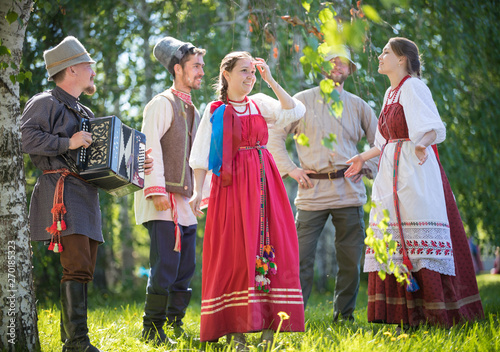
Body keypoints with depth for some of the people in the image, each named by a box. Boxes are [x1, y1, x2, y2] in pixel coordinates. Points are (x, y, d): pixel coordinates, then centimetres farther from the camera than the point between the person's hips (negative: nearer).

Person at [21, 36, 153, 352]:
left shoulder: (84, 112, 26)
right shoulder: (46, 103, -1)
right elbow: (27, 137, -16)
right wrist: (67, 143, -20)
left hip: (86, 193, 9)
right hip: (62, 190, -9)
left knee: (83, 271, 7)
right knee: (77, 267, -17)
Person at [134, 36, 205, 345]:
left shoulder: (193, 111, 21)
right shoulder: (162, 104, -4)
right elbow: (150, 146, -14)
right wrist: (157, 189, -22)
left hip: (186, 200, 8)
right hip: (164, 200, -8)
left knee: (186, 268, 7)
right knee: (165, 266, -11)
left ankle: (175, 325, 15)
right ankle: (152, 330, -5)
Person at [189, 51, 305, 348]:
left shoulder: (260, 104, 12)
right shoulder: (215, 112, 5)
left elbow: (295, 112, -3)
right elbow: (201, 155, 1)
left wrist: (271, 81, -4)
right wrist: (198, 190, -9)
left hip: (264, 182, 3)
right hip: (232, 183, -3)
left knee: (271, 246, -3)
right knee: (234, 250, -6)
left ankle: (270, 325, 0)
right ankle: (235, 328, -3)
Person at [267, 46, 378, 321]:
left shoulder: (358, 105, 14)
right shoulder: (303, 100, 9)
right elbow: (274, 136, 10)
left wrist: (370, 168, 8)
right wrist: (290, 169, 1)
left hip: (350, 193, 2)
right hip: (313, 192, -2)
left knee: (350, 261, 2)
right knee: (301, 259, -8)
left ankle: (344, 317, 13)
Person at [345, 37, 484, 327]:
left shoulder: (413, 87, -6)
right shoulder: (391, 93, 19)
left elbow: (434, 128, -18)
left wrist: (422, 144, -35)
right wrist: (363, 158, 32)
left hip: (416, 172, -9)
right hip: (393, 175, 9)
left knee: (419, 240, -11)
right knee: (394, 241, 2)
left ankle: (436, 315, -9)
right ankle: (408, 315, 4)